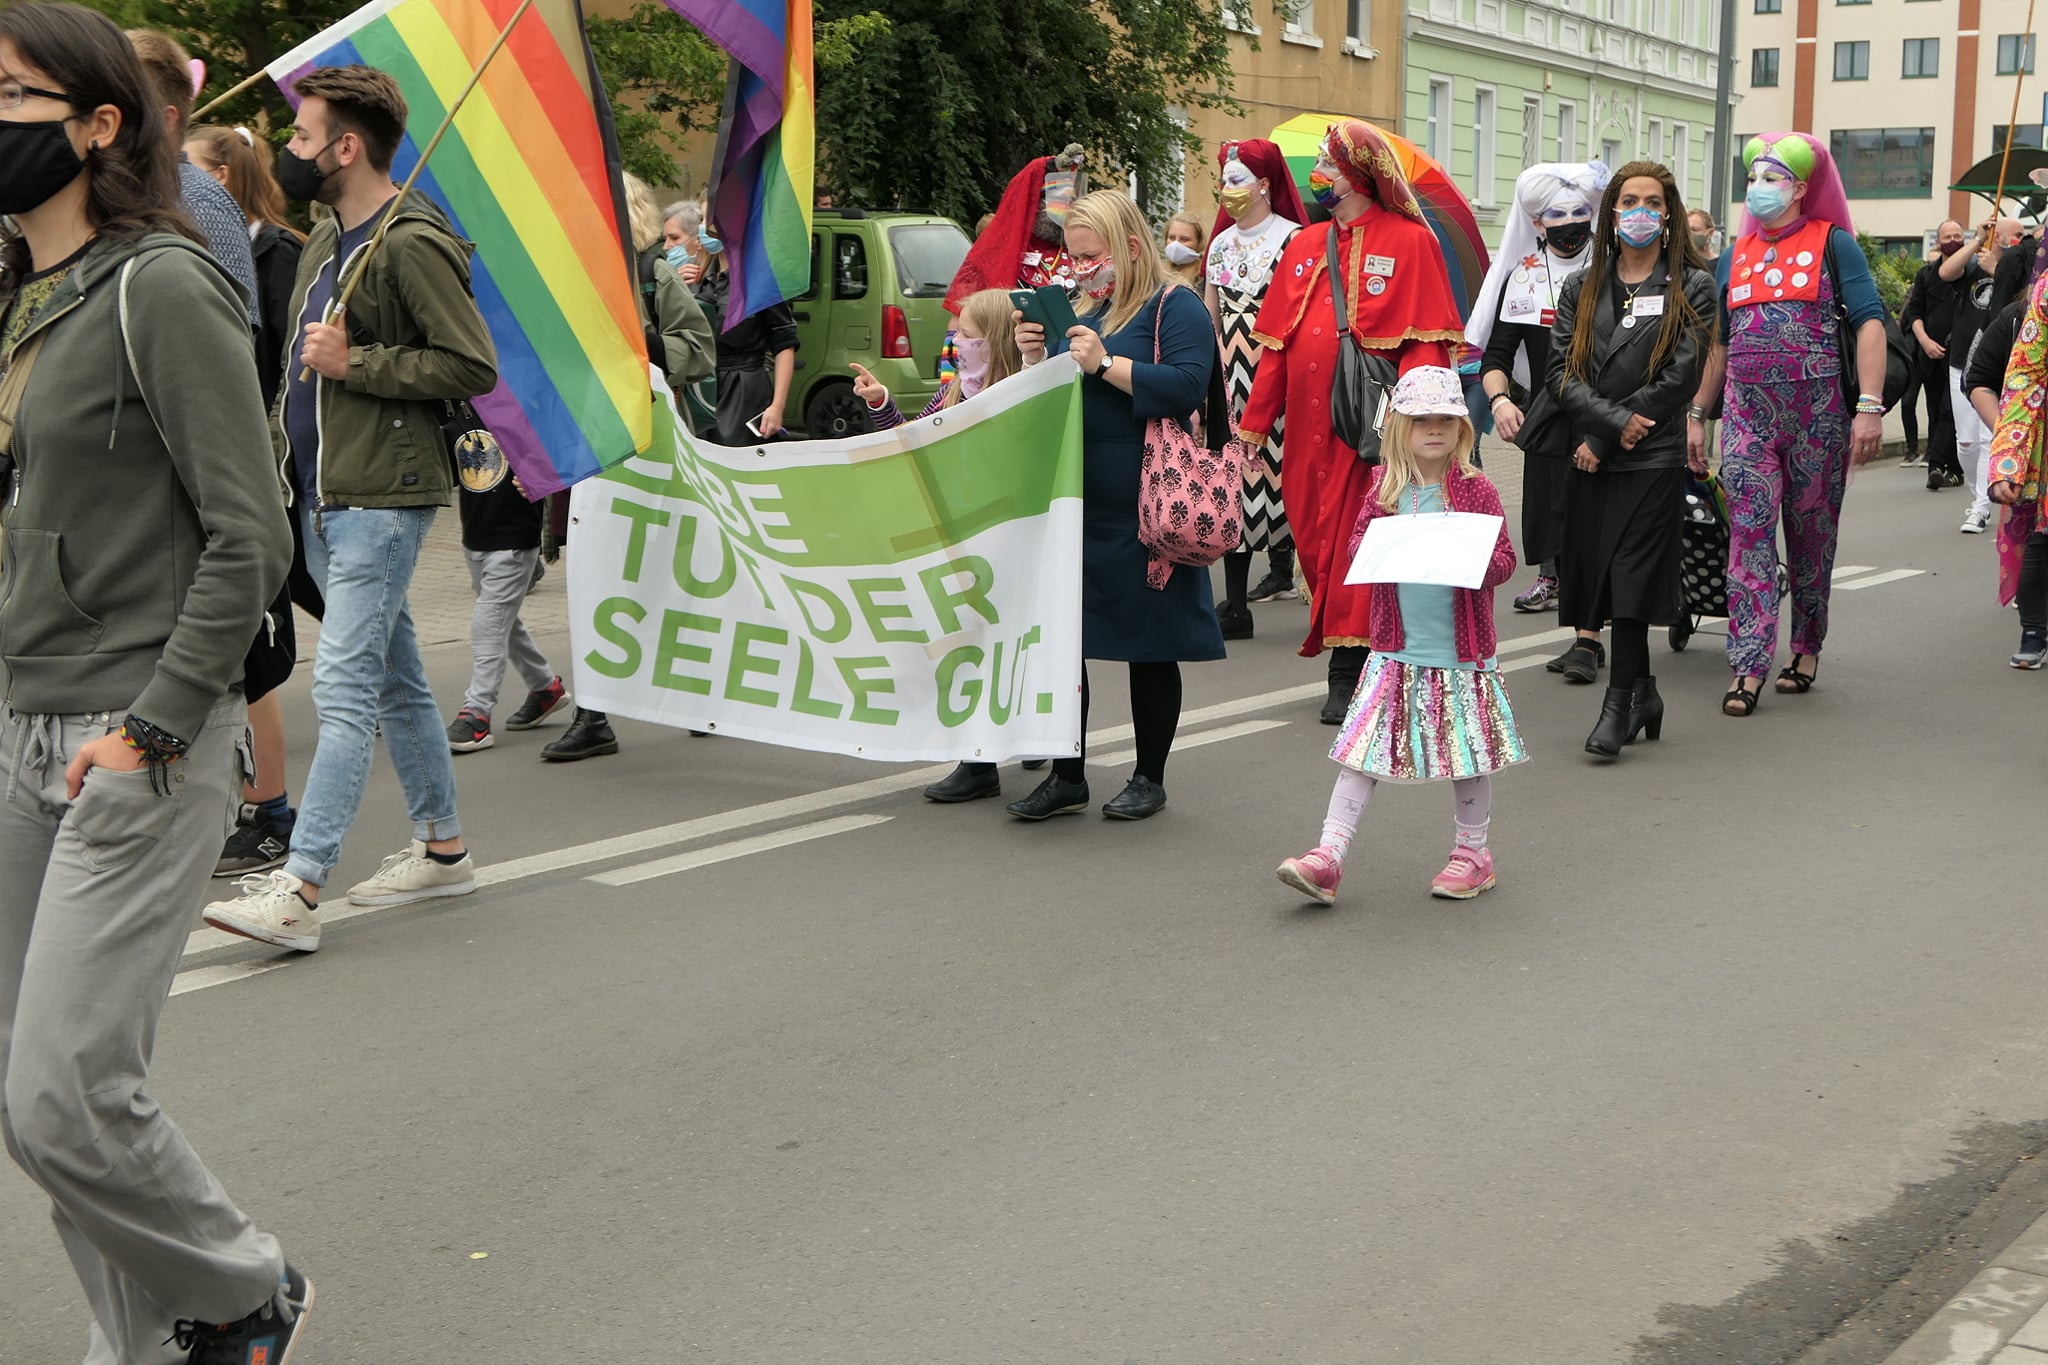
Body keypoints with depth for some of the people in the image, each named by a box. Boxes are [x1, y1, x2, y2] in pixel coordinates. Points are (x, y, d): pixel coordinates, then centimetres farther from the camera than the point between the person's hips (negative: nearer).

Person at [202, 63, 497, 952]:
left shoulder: (410, 245, -13)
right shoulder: (327, 240, 16)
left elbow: (472, 366, -18)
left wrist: (351, 363, -19)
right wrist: (279, 439, 16)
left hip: (380, 500, -10)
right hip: (323, 495, 10)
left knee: (343, 690, -11)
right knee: (396, 681, 15)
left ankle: (298, 891, -13)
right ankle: (442, 847, 26)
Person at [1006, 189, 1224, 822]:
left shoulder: (1173, 306, -4)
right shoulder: (1076, 311, 16)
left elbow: (1189, 385, -19)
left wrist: (1105, 363, -22)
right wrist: (1037, 358, 1)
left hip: (1140, 511, -7)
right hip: (1071, 502, 7)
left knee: (1150, 643, 4)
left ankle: (1149, 779, 17)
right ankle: (1066, 777, 15)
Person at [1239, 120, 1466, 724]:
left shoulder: (1409, 242, -2)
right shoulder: (1303, 246, 16)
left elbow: (1426, 342, -9)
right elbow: (1276, 344, 15)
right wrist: (1255, 423, 11)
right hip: (1308, 423, 6)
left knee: (1356, 537, -6)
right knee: (1312, 533, 6)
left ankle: (1347, 672, -2)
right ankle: (1341, 649, 18)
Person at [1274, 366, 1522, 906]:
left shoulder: (1476, 489, -4)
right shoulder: (1385, 487, 5)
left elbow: (1503, 559, -5)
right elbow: (1358, 539, 9)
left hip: (1461, 652, -2)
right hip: (1395, 650, 2)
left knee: (1467, 751, 9)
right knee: (1362, 747, -2)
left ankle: (1473, 852, 27)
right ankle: (1327, 857, -2)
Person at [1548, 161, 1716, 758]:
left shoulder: (1691, 287, 2)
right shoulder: (1583, 287, 13)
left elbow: (1681, 378, -7)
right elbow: (1563, 370, 4)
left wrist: (1606, 440, -10)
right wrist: (1614, 420, -12)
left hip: (1654, 461, -4)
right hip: (1589, 460, 4)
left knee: (1632, 576, -8)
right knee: (1599, 572, 5)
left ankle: (1619, 704, -1)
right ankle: (1643, 692, 21)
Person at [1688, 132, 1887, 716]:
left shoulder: (1832, 244, 1)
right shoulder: (1735, 255, 15)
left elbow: (1870, 322, -7)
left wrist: (1869, 405, -16)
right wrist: (1697, 415, 16)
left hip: (1817, 413, -3)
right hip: (1748, 412, 3)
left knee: (1811, 537, 8)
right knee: (1748, 536, -6)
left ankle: (1806, 650, 23)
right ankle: (1749, 669, -9)